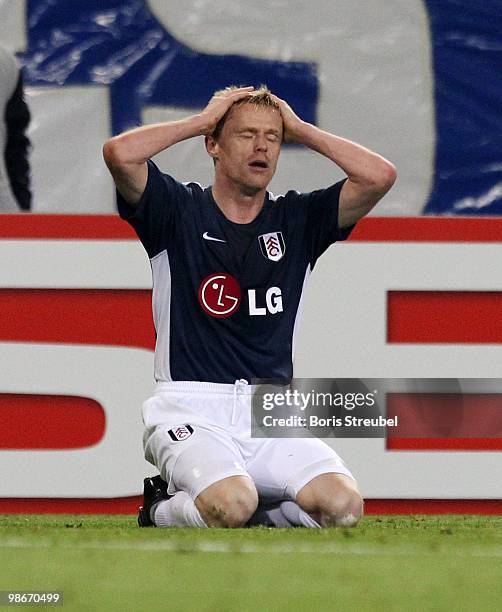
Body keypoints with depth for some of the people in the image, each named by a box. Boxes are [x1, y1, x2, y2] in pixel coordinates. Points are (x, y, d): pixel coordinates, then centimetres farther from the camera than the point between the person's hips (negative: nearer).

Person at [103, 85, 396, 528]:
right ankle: (163, 509, 3)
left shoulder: (297, 219, 14)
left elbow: (379, 176, 2)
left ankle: (249, 511, 7)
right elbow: (120, 154, -12)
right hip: (191, 407, -3)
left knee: (343, 506, -22)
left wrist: (300, 130, 9)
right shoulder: (179, 210, 6)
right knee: (231, 505, -32)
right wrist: (201, 121, 1)